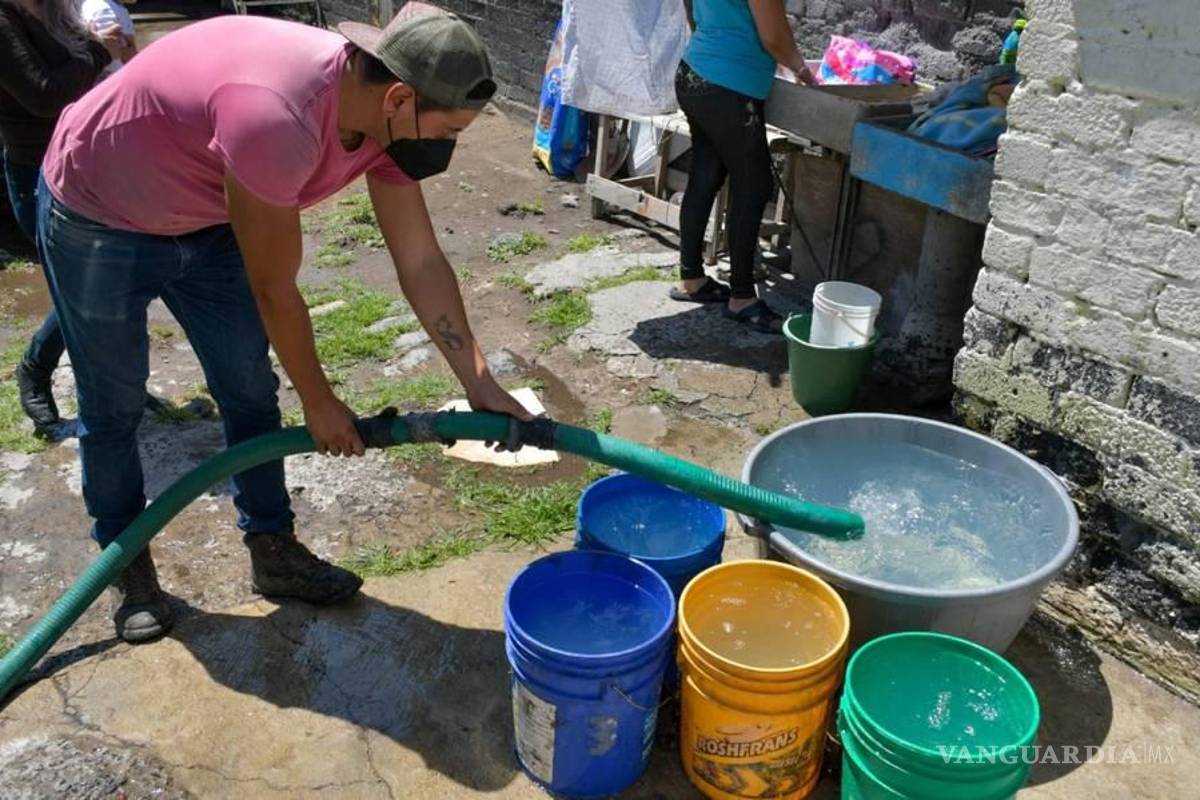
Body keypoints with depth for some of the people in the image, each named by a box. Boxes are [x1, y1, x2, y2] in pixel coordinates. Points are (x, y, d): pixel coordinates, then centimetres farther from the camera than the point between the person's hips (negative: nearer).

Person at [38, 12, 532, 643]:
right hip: (95, 217, -7)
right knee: (113, 409, 6)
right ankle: (128, 566, 27)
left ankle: (273, 551, 23)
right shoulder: (277, 118, -41)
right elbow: (276, 290, -29)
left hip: (204, 223, 7)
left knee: (251, 392, 7)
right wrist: (319, 402, -15)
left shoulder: (383, 115, -16)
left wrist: (480, 384, -12)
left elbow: (421, 262, -10)